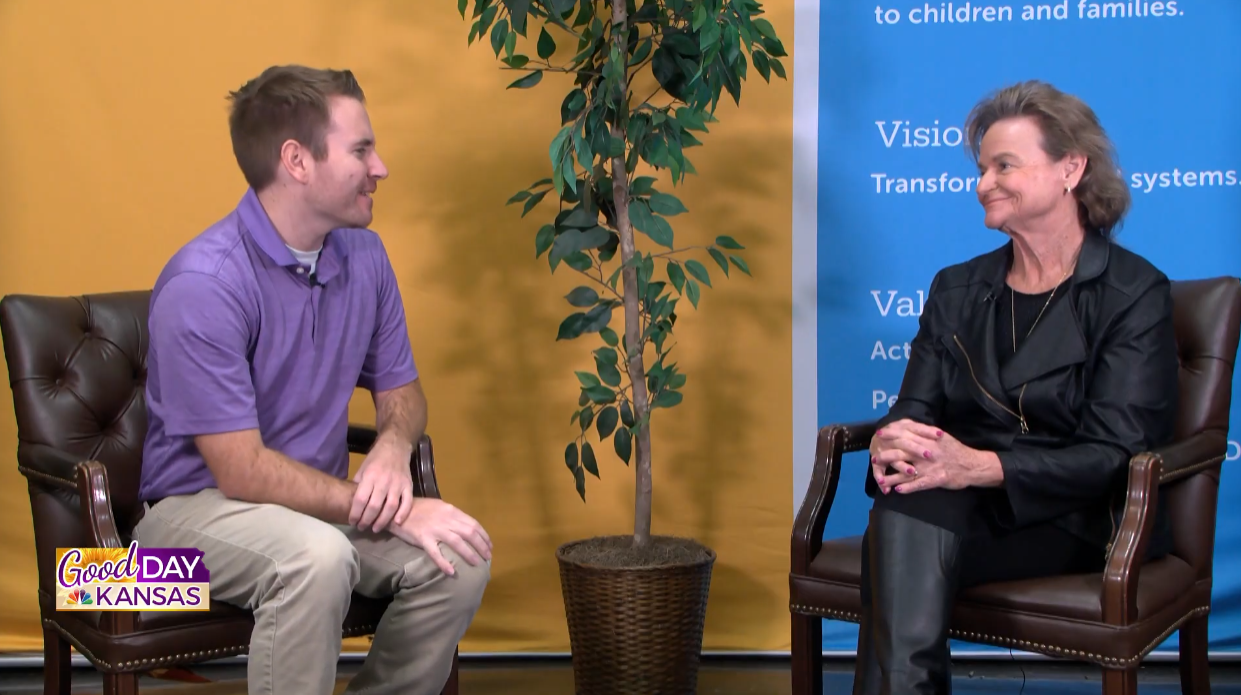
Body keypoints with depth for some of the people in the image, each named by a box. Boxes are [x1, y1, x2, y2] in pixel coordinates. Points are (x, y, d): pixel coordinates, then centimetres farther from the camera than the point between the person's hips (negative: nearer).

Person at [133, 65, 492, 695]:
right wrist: (396, 512, -24)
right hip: (199, 506, -6)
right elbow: (242, 471, -23)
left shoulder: (364, 257, 1)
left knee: (458, 559, -18)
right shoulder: (203, 283, -22)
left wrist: (392, 449, -12)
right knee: (317, 556, -36)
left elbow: (400, 391, 13)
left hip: (321, 501, 7)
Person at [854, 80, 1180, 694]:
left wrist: (980, 467, -27)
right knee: (909, 504, -33)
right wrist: (889, 441, -19)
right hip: (959, 510, 4)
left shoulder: (1135, 293, -1)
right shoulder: (956, 289, 17)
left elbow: (1112, 454, -12)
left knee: (902, 539, -32)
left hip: (1079, 523, -4)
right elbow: (916, 407, 9)